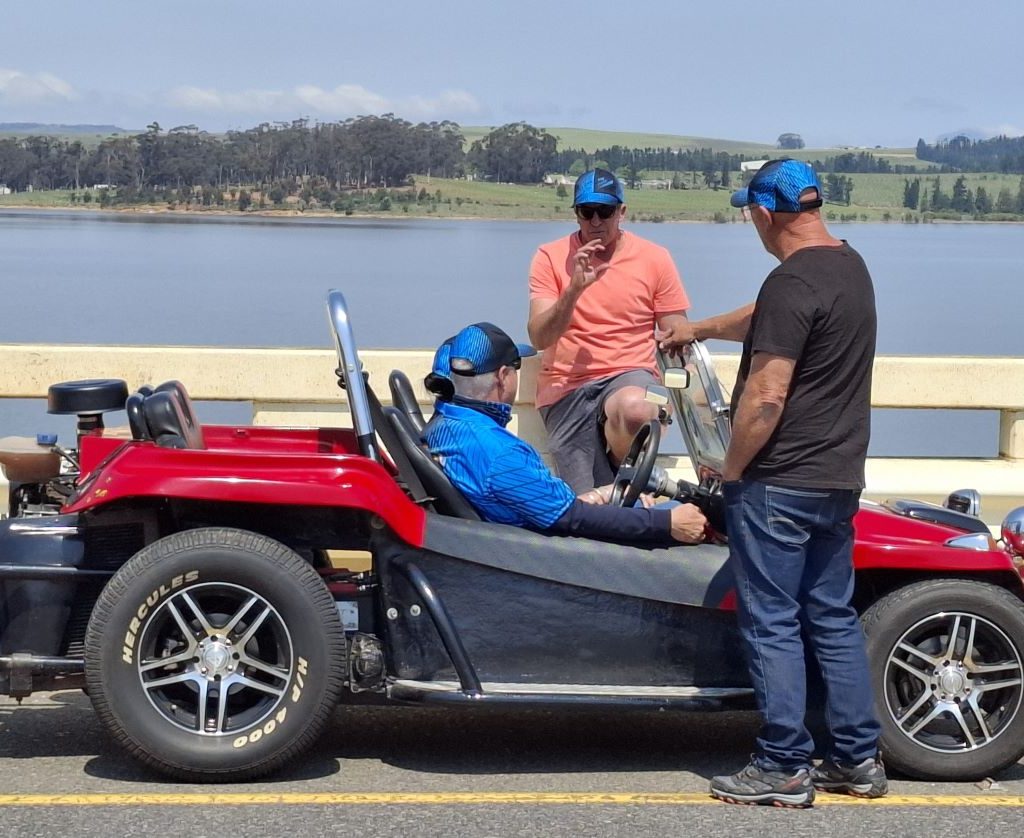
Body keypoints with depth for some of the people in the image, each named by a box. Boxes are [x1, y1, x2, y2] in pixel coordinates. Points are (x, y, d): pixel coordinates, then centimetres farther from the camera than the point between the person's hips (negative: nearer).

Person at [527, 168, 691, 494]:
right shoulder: (550, 258, 4)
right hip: (567, 387, 0)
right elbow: (539, 338, -5)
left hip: (630, 376, 0)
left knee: (633, 408, -37)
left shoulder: (655, 258, 5)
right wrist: (574, 288, -19)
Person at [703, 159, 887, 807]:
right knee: (834, 618, 15)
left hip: (778, 484, -9)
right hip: (841, 478, 9)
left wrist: (731, 468, -10)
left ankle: (784, 769, 6)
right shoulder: (851, 265, 11)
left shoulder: (793, 282, -19)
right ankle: (859, 759, 20)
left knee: (772, 626, 0)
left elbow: (767, 396, -23)